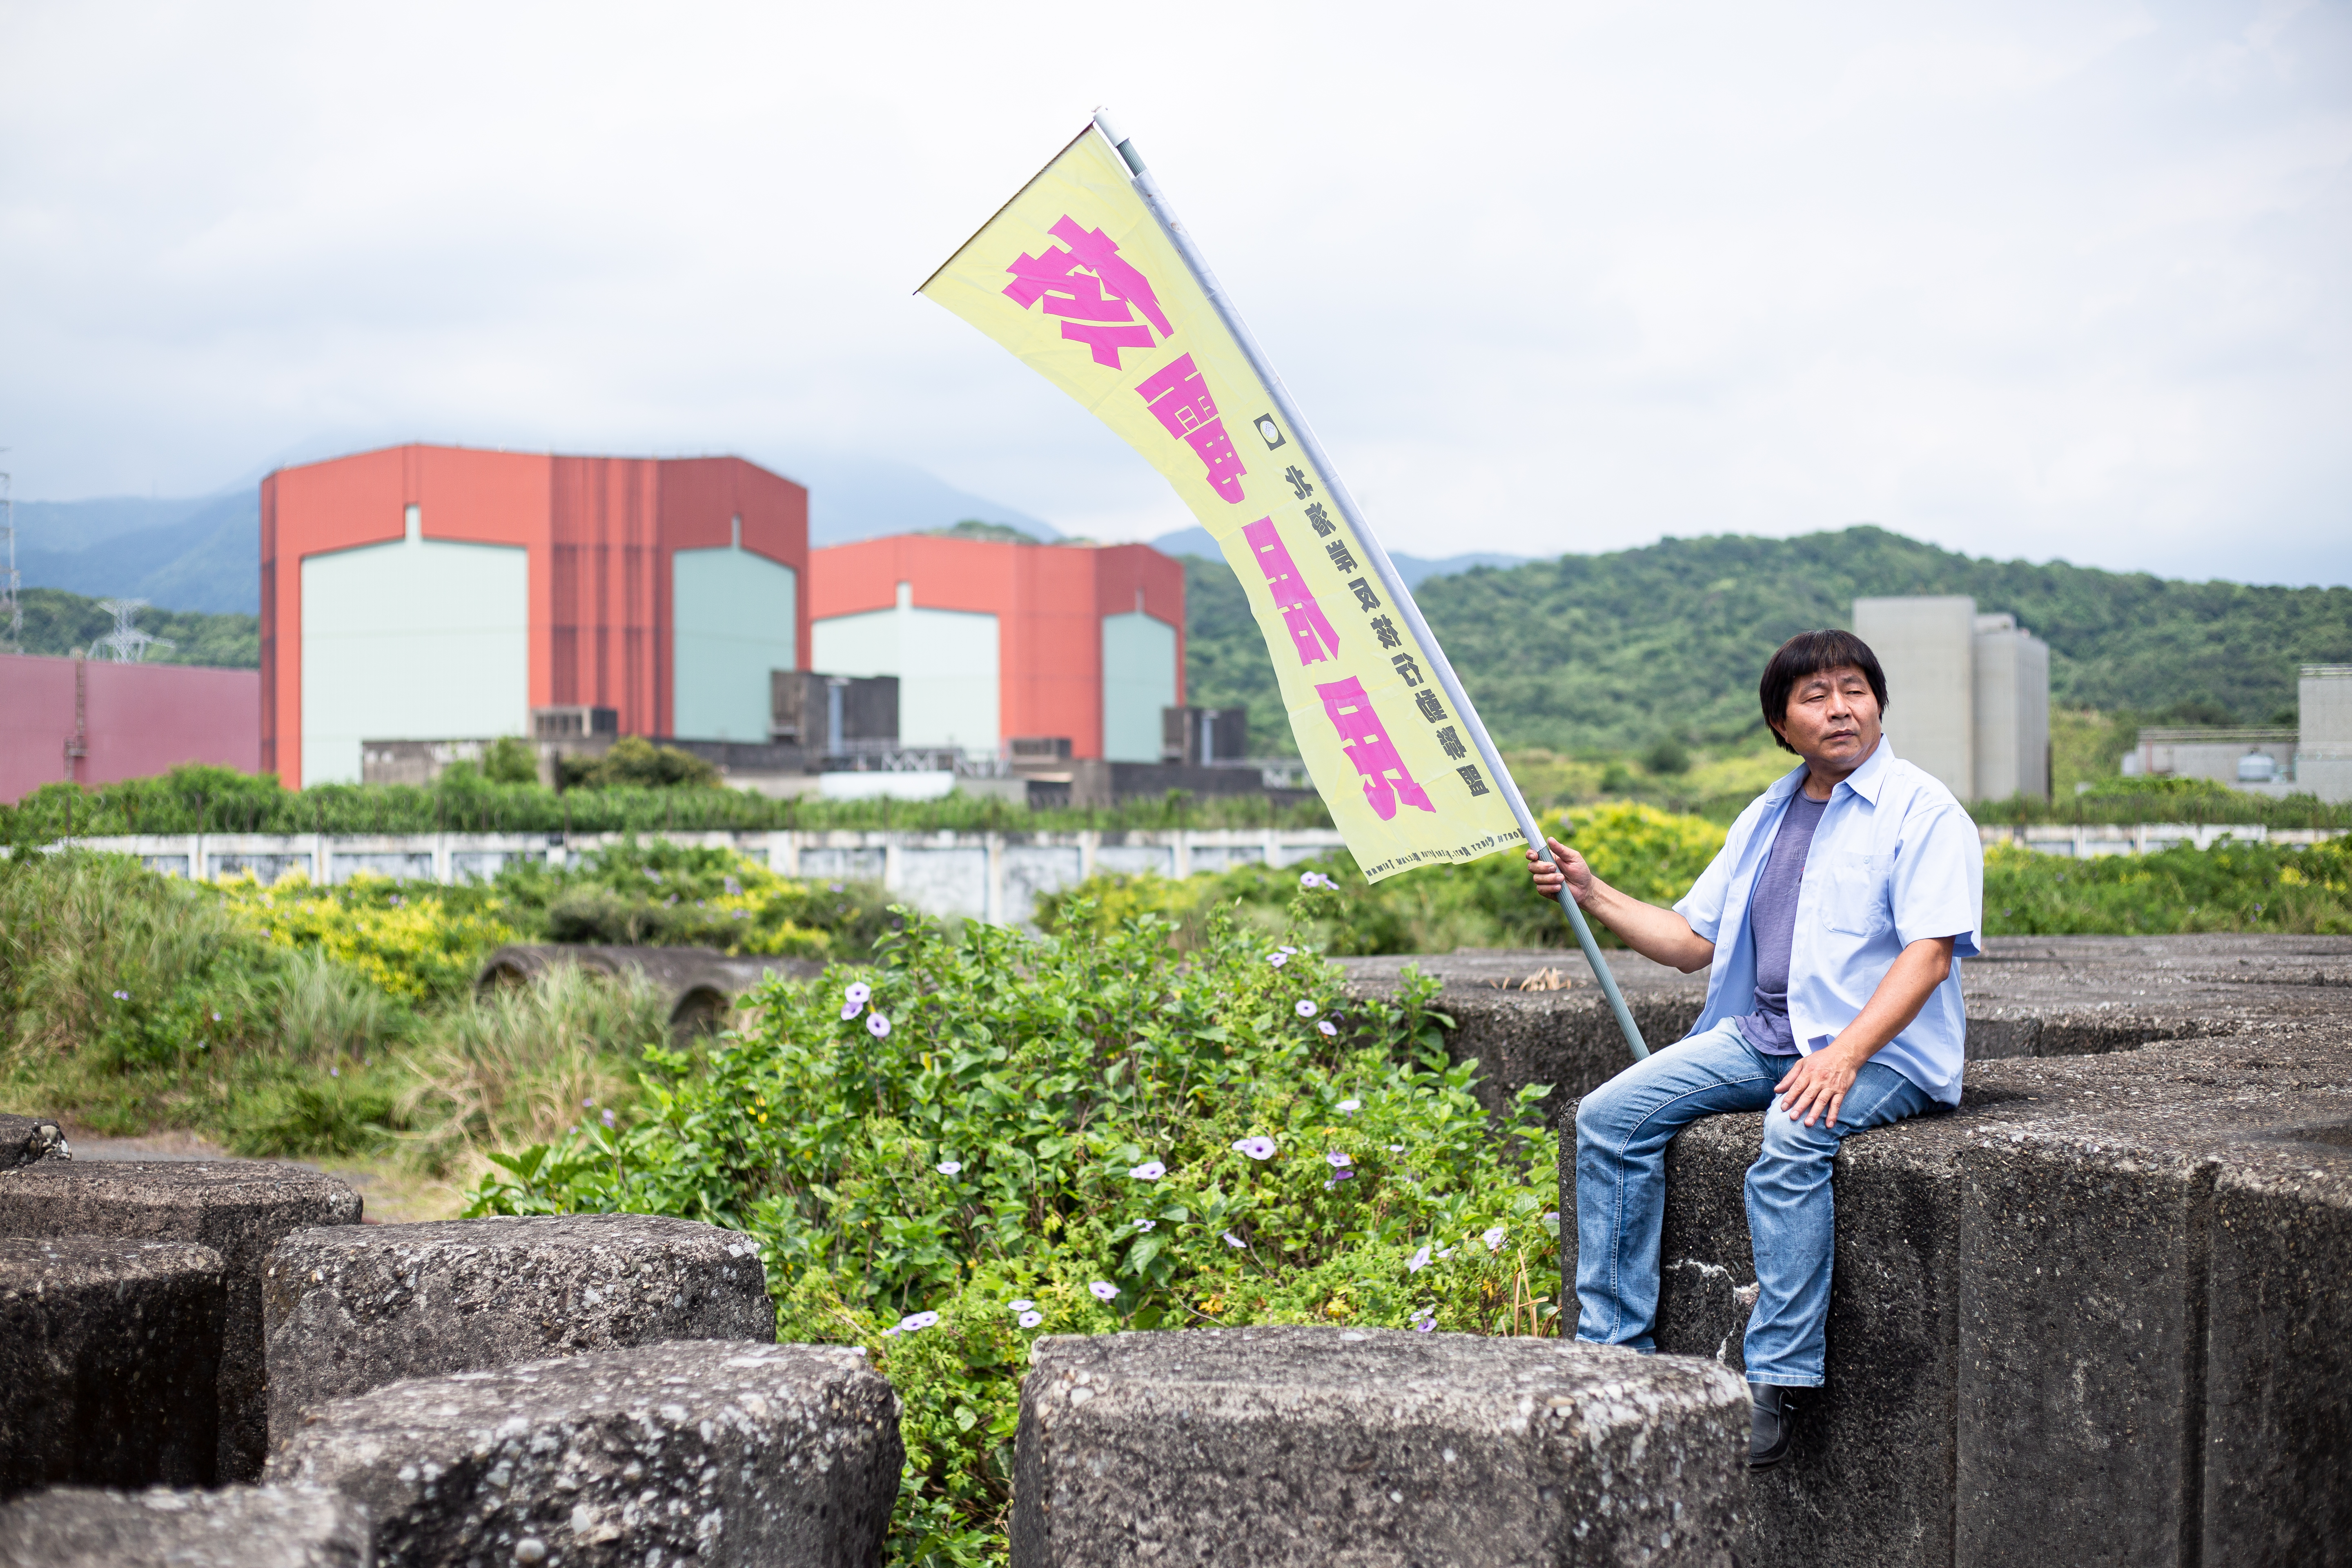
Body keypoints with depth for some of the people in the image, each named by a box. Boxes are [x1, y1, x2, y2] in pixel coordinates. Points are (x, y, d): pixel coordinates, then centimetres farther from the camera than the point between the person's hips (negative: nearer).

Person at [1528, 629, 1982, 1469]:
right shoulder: (1766, 817, 18)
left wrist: (1844, 1054, -28)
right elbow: (1692, 940, 19)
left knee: (1793, 1135, -36)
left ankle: (1777, 1383, -29)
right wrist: (1591, 892, 7)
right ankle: (1614, 1350, -6)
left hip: (1881, 1047, -7)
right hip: (1759, 1035, 7)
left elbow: (1930, 954, -15)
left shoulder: (1923, 811, -4)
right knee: (1611, 1116, -9)